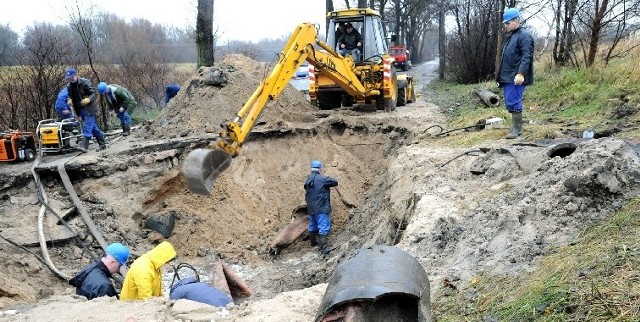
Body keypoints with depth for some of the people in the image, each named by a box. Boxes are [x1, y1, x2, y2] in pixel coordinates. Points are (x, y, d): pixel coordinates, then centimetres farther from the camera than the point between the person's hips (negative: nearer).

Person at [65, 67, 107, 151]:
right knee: (93, 127, 13)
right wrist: (70, 100, 1)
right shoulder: (69, 86, 7)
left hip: (89, 108, -7)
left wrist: (88, 99, -29)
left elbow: (94, 93, -12)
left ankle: (84, 145, -14)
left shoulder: (85, 82, -12)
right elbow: (70, 96, 23)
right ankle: (102, 144, 21)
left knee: (87, 127, -12)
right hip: (80, 109, 7)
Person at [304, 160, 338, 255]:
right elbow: (335, 182, -6)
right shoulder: (323, 179, -15)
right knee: (324, 227, -7)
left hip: (311, 208, 7)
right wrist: (329, 181, 12)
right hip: (321, 208, -7)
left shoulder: (307, 180, 7)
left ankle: (313, 241, 41)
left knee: (313, 225, 22)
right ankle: (323, 247, -14)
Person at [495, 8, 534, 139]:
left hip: (516, 78, -9)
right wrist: (501, 76, 24)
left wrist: (521, 74, -28)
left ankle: (517, 129, -2)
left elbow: (527, 57, -19)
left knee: (514, 103, -9)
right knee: (510, 103, 11)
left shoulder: (524, 36, -9)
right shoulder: (511, 37, 20)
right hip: (508, 77, 9)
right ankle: (515, 126, 20)